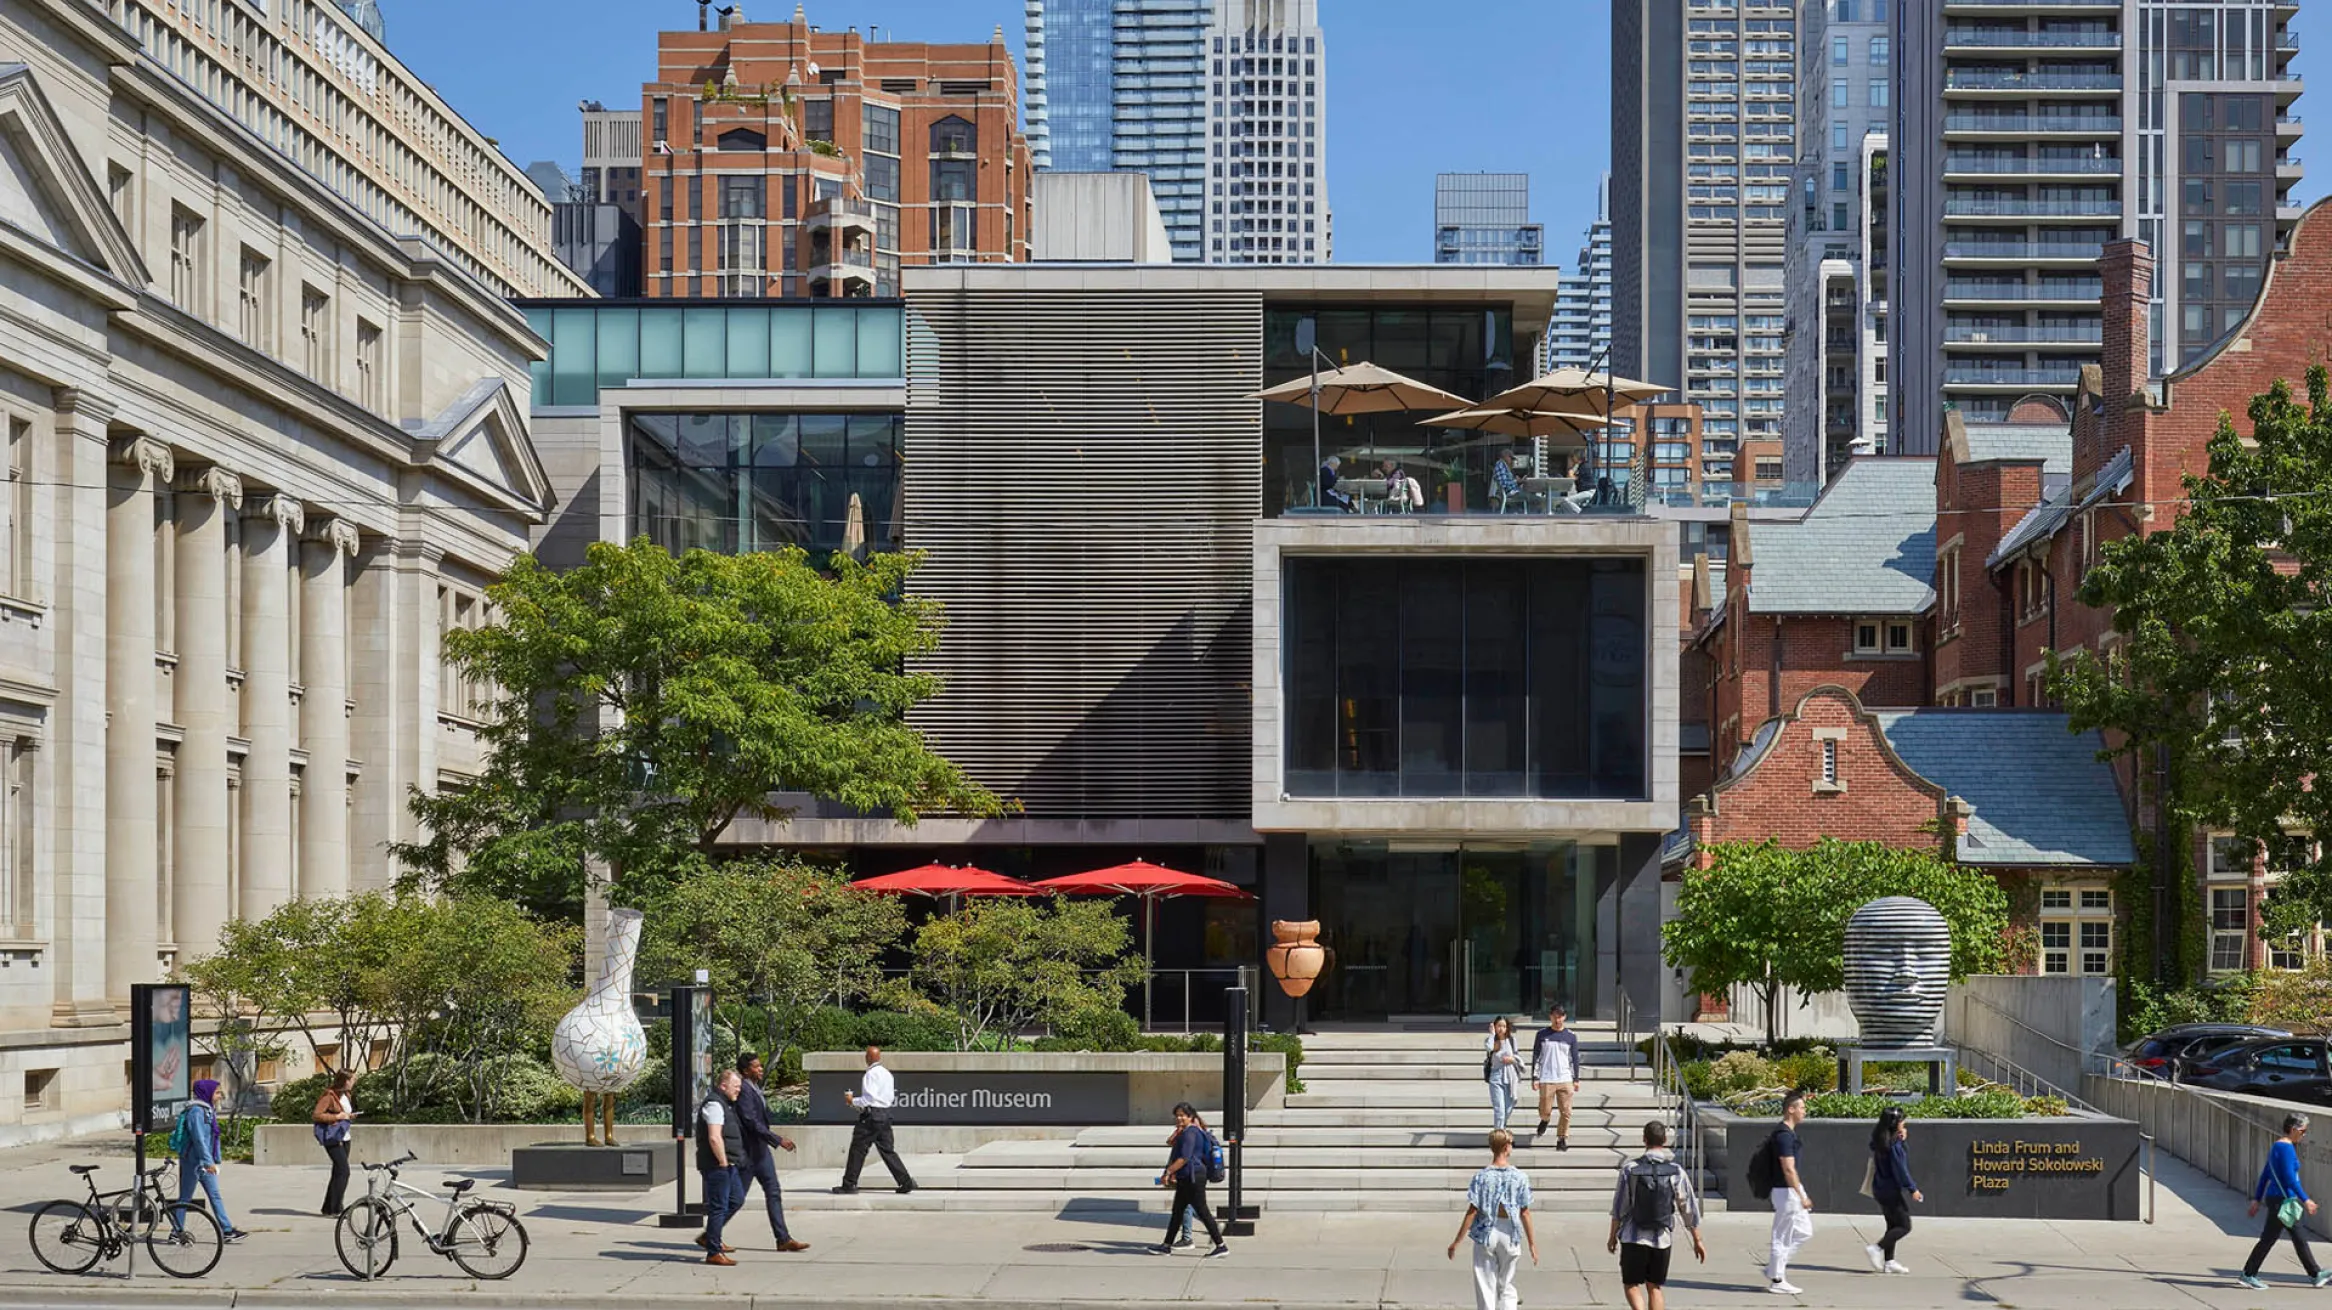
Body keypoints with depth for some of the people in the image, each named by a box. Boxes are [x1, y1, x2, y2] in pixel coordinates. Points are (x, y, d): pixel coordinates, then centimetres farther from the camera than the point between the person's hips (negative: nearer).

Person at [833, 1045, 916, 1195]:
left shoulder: (871, 1074, -12)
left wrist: (853, 1101, -6)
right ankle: (906, 1182, 4)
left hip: (871, 1115, -8)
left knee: (858, 1150, -1)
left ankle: (849, 1185, 2)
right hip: (885, 1113, 8)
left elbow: (869, 1098, -20)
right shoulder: (887, 1074, 15)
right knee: (887, 1150, 10)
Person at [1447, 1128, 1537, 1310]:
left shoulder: (1481, 1177, -11)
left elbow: (1472, 1212, -12)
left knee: (1485, 1287, 7)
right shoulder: (1520, 1177, -8)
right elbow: (1525, 1213, -5)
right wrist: (1532, 1244, 4)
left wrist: (1456, 1242, -5)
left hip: (1485, 1234, -1)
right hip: (1509, 1234, 1)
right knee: (1506, 1285, 13)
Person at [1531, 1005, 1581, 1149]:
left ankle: (1562, 1139, 7)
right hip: (1546, 1079, -1)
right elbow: (1536, 1056, 6)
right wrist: (1535, 1078, 1)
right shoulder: (1542, 1034, 4)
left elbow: (1575, 1058, 11)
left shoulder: (1571, 1036, 7)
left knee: (1566, 1112, -3)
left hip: (1565, 1079, 1)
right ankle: (1544, 1120, 32)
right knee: (1545, 1110, -2)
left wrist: (1576, 1080, 8)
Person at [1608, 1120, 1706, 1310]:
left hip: (1633, 1238, -2)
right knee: (1655, 1287, 15)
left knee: (1631, 1284, 10)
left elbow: (1619, 1207, -4)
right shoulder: (1676, 1172, -4)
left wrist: (1613, 1236, 8)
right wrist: (1697, 1241, 9)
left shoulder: (1630, 1169, -8)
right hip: (1662, 1239, 2)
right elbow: (1689, 1209, -1)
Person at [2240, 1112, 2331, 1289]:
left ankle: (2315, 1275, 19)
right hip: (2281, 1200, -10)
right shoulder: (2286, 1148, -17)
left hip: (2278, 1199, 10)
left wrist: (2257, 1199, 18)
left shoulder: (2277, 1146, 13)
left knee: (2300, 1238, 13)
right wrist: (2305, 1200, -18)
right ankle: (2248, 1274, 3)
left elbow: (2265, 1175, 16)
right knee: (2269, 1238, -3)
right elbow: (2290, 1178, -22)